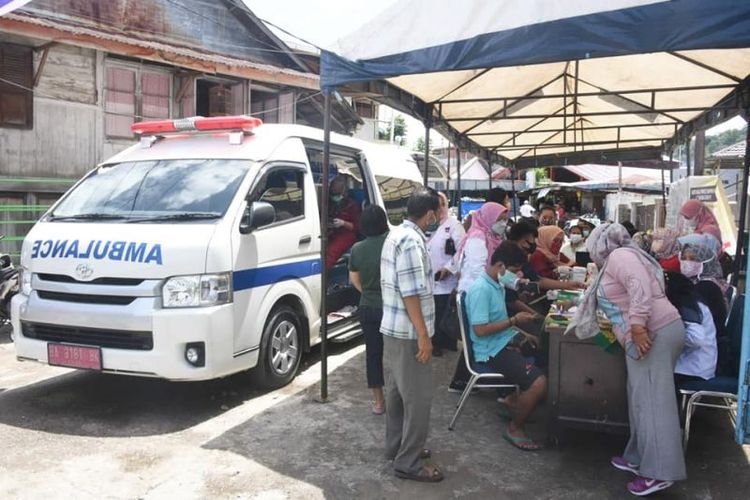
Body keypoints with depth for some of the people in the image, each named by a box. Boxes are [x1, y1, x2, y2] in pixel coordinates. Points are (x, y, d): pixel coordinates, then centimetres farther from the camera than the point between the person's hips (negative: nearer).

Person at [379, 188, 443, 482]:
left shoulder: (395, 234, 11)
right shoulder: (411, 241, -20)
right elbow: (411, 293, -23)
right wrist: (423, 335, -20)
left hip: (392, 328, 10)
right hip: (408, 333, -10)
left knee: (397, 391, 19)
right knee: (418, 398, 0)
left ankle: (396, 446, 32)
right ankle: (408, 463, 10)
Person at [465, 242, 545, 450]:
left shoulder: (497, 284, 10)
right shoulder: (481, 289, -21)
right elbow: (480, 329, -25)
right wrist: (514, 320, -17)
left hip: (505, 342, 10)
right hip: (492, 351, -10)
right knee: (539, 383, -22)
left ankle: (515, 399, 21)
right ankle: (515, 429, -1)